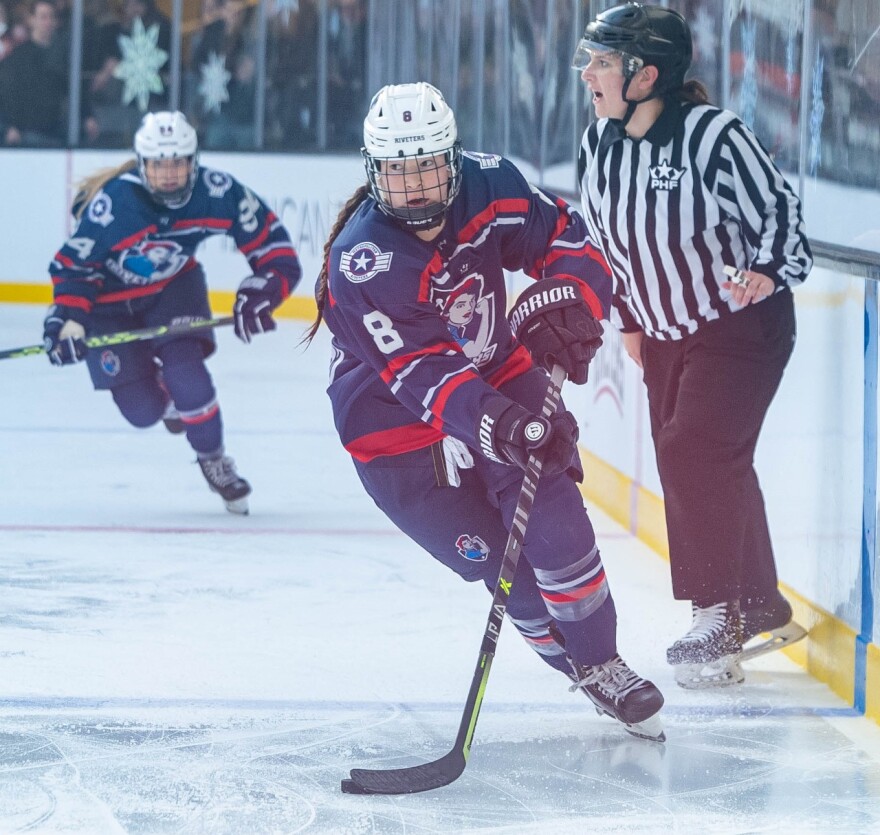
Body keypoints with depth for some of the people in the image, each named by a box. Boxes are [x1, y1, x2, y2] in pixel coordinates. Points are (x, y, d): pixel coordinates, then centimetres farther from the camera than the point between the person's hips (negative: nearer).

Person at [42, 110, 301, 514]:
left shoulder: (218, 193, -24)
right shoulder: (111, 205, -32)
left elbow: (272, 243, -16)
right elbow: (73, 264, -21)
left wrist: (261, 291, -31)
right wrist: (68, 319, -34)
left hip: (174, 286, 2)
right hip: (111, 301, -2)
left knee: (185, 370, -23)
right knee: (141, 410, -6)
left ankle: (214, 460, 4)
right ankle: (169, 400, 34)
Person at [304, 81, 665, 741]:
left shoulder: (489, 187, -15)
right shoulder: (361, 260, -29)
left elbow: (567, 236, -1)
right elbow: (422, 372, -35)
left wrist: (563, 303, -23)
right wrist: (498, 426, -49)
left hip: (500, 379, 4)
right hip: (397, 426, -3)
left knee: (555, 529, -13)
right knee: (504, 565, -5)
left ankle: (604, 664, 4)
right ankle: (581, 669, 16)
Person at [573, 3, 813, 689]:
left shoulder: (715, 136, -24)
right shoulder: (600, 144, -3)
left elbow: (779, 209, -15)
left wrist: (768, 273, -31)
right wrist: (628, 319, 16)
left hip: (741, 323, -7)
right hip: (665, 334, 7)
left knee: (698, 453, -17)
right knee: (684, 462, 10)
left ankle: (719, 621, -9)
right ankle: (762, 606, 24)